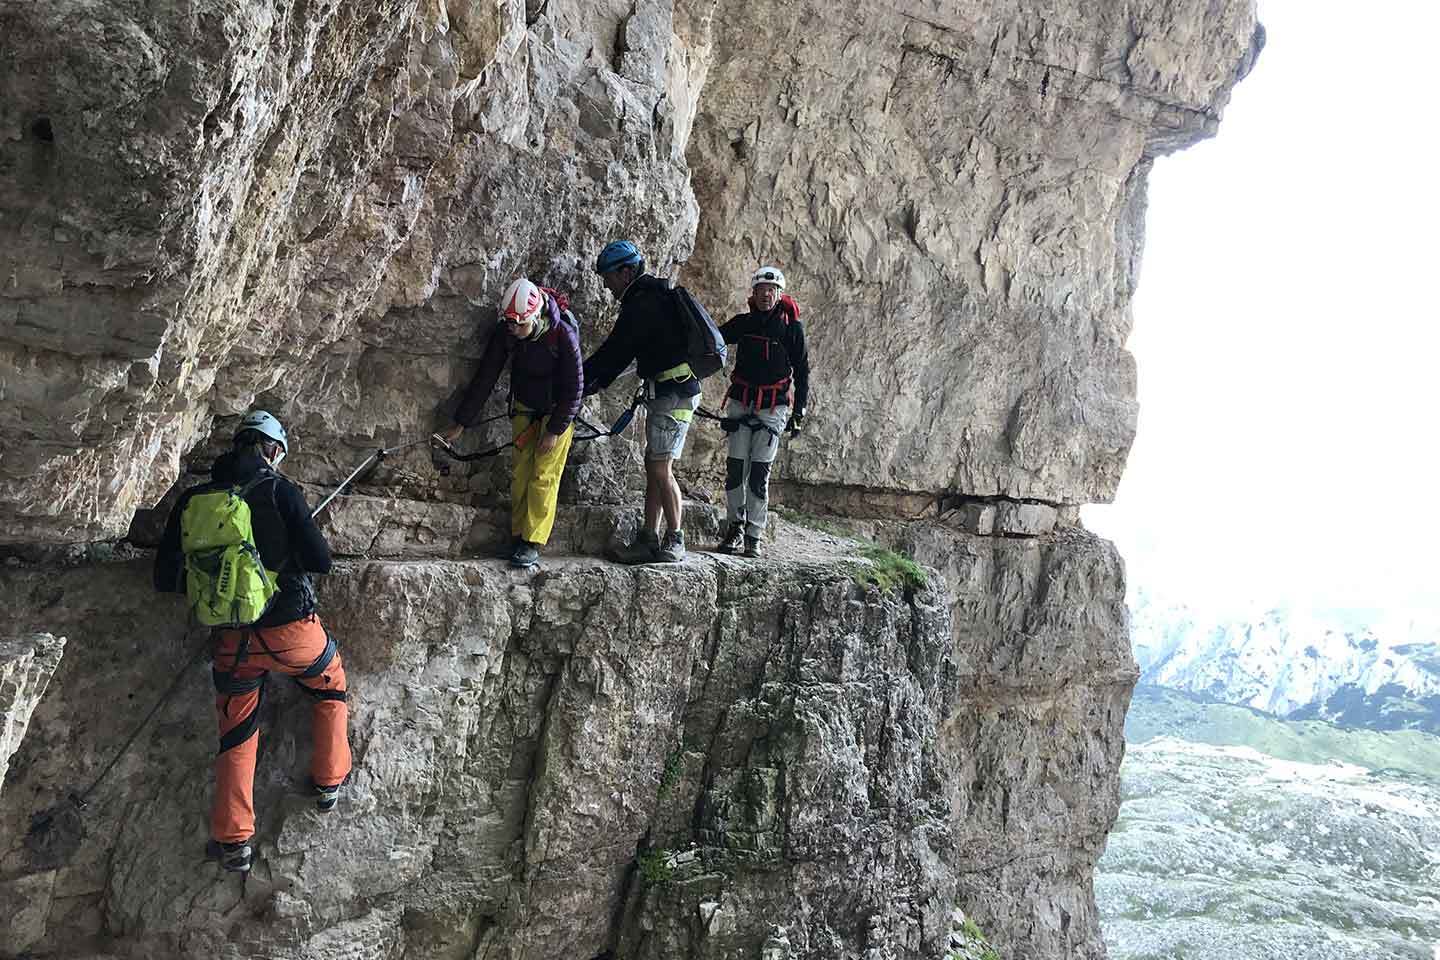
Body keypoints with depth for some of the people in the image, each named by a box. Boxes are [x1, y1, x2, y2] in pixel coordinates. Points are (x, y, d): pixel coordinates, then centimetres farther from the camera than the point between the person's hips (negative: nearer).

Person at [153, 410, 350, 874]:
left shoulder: (193, 500, 2)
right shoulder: (280, 491, -9)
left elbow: (165, 579, 5)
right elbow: (320, 561, -11)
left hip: (233, 641, 3)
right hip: (292, 630, -3)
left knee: (236, 734, 19)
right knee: (331, 688, 28)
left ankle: (233, 841, 17)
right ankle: (329, 783, 30)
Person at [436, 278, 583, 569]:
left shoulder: (563, 335, -29)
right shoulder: (505, 333, -17)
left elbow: (574, 387, -19)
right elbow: (485, 378, -10)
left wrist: (555, 430, -17)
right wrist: (460, 424, -10)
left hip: (558, 410, -4)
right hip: (524, 408, 4)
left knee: (543, 476, -10)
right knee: (520, 473, -1)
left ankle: (532, 543, -7)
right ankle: (518, 537, 7)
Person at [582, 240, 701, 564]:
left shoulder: (642, 304, -15)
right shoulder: (652, 297, 18)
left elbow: (613, 351, -15)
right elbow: (623, 352, 21)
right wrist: (597, 383, 17)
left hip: (672, 392, -10)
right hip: (671, 391, 10)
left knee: (661, 468, -8)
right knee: (654, 467, 9)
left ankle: (675, 541, 0)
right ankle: (648, 541, 11)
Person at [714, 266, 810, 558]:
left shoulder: (791, 327, -1)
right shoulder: (742, 322, 6)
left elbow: (802, 371, 2)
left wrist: (799, 412, 0)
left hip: (773, 408, -3)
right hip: (740, 403, 3)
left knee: (759, 474, -6)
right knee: (735, 468, -2)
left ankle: (754, 537, 1)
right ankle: (734, 526, 14)